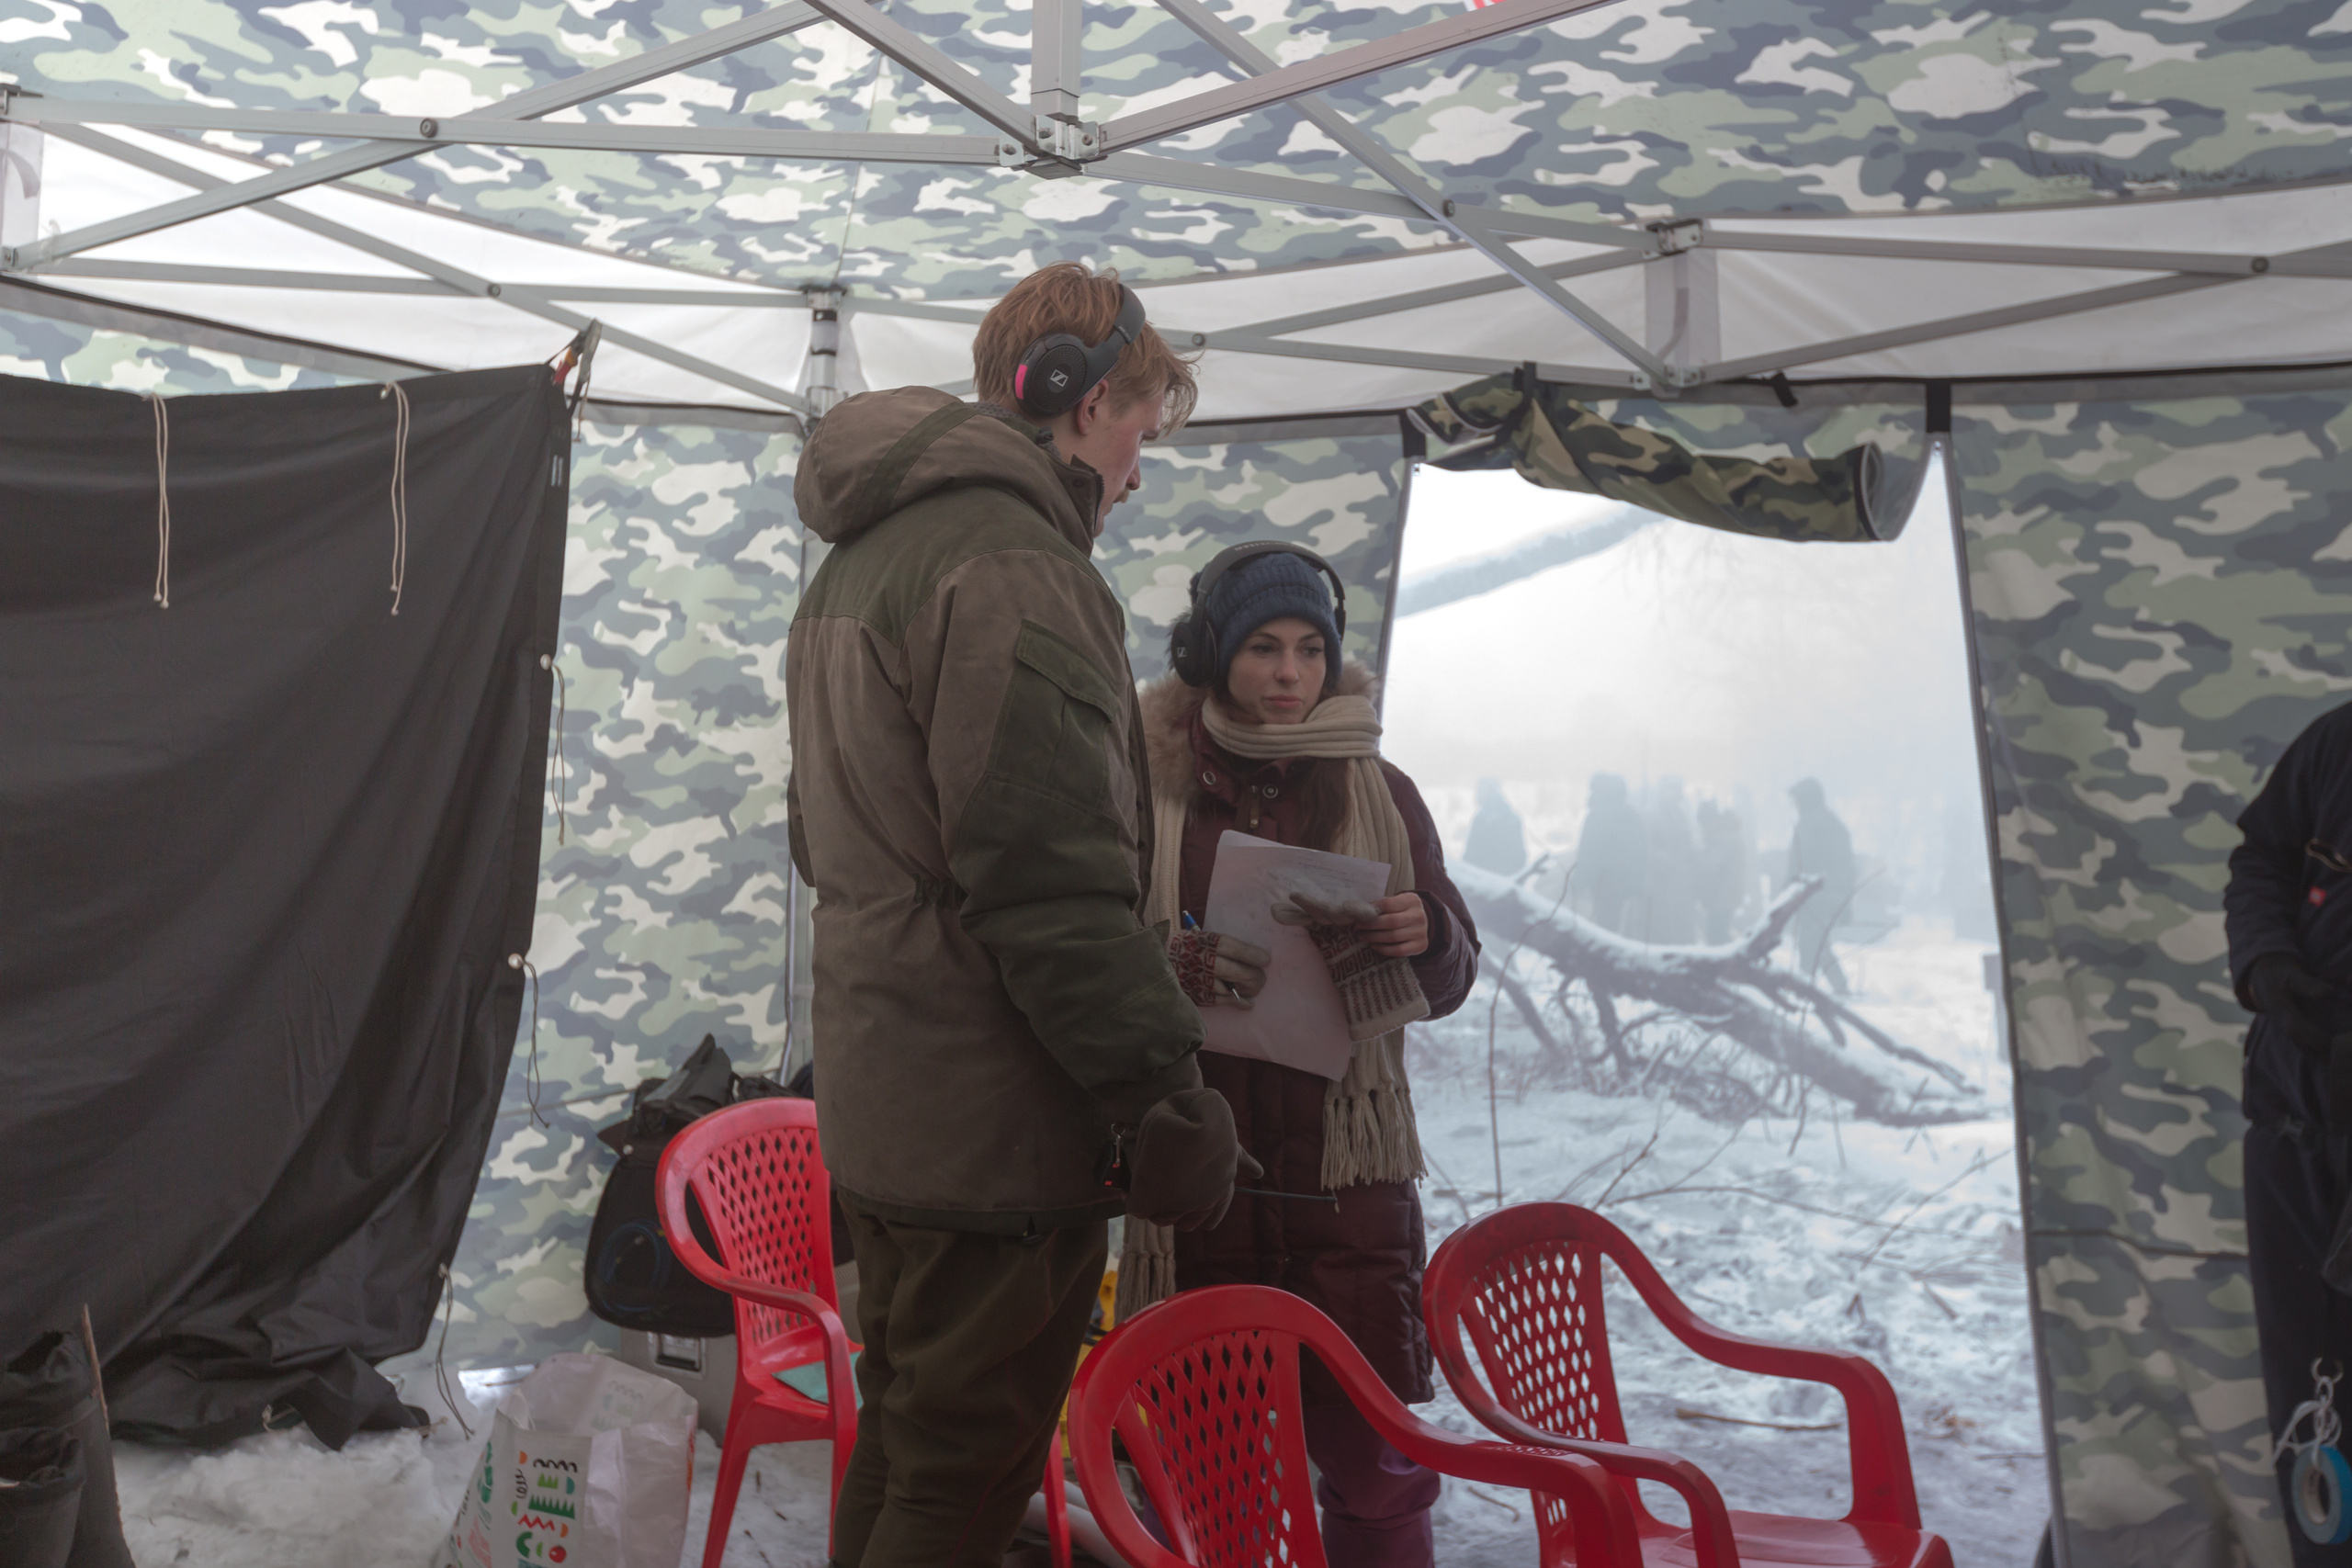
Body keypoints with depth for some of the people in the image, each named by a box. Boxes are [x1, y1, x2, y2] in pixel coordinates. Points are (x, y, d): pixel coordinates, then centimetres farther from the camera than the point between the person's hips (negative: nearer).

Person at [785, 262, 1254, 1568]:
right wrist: (1164, 1091, -19)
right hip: (995, 1123, -10)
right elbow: (1049, 874, -24)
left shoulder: (858, 563, 16)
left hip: (879, 1104, 10)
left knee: (903, 1444, 22)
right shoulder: (1009, 560, -17)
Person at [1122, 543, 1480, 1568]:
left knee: (1371, 1448, 2)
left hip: (1344, 1165, 1)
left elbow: (1450, 980, 11)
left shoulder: (1378, 793, 7)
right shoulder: (1153, 785, 2)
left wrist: (1426, 934, -12)